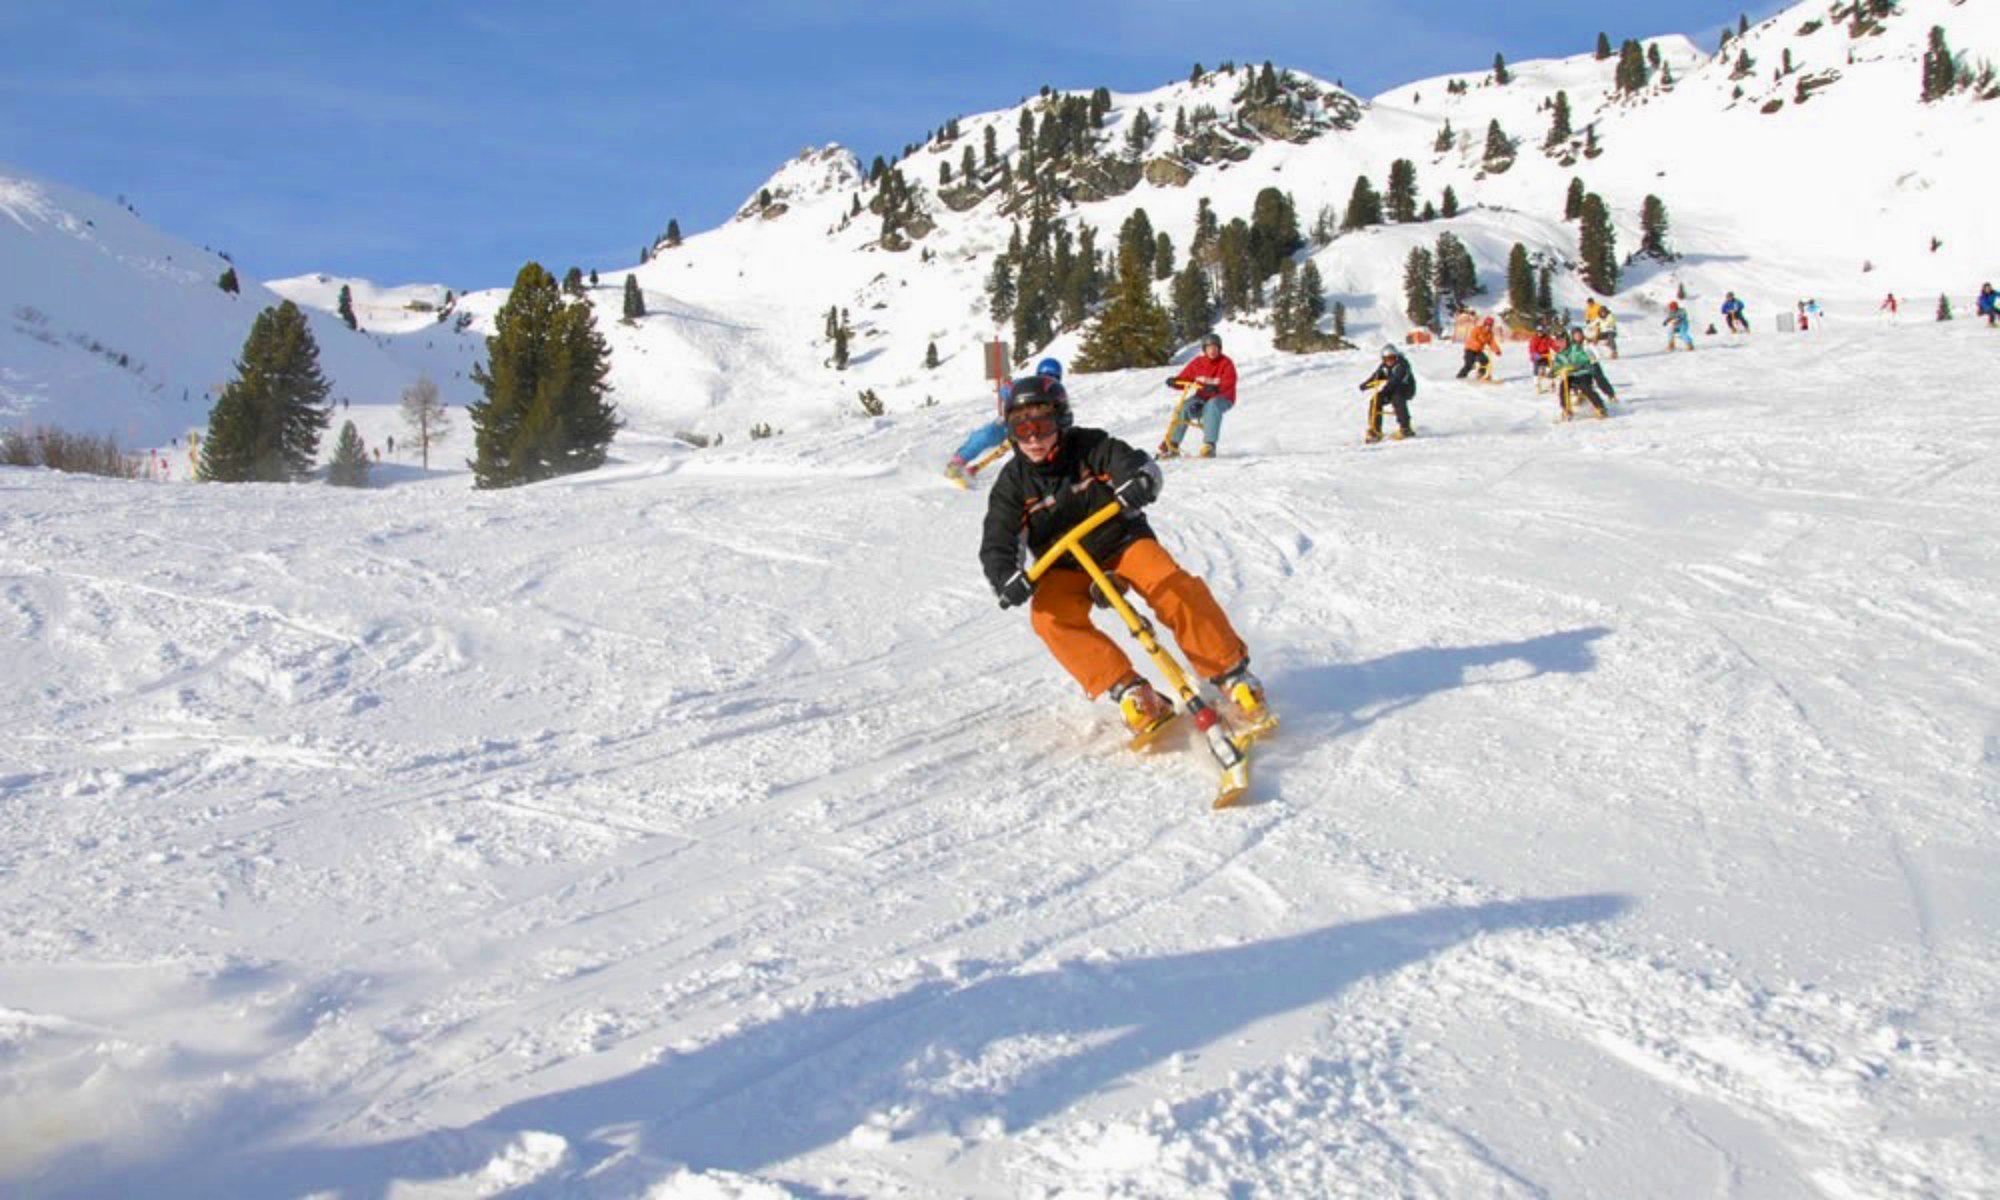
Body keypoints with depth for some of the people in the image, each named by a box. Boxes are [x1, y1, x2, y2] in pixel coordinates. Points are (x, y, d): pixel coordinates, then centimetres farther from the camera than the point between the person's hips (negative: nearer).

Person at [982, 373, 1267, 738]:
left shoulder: (1089, 447, -12)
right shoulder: (1013, 482, -7)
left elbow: (1135, 463, -24)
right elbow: (997, 545, -13)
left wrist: (1139, 481, -50)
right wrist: (1007, 579, -35)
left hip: (1121, 541, -1)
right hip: (1066, 567, 2)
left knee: (1178, 590, -28)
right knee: (1050, 616, -29)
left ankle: (1231, 673, -15)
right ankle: (1130, 691, -27)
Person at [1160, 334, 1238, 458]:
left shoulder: (1225, 363, -11)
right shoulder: (1197, 362, 1)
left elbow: (1229, 383, -26)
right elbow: (1185, 377, 3)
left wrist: (1216, 388, -47)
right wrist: (1174, 381, -20)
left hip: (1222, 398, -4)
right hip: (1202, 397, 4)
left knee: (1212, 406, -39)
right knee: (1183, 408, -22)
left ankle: (1209, 445, -41)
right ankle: (1172, 444, -14)